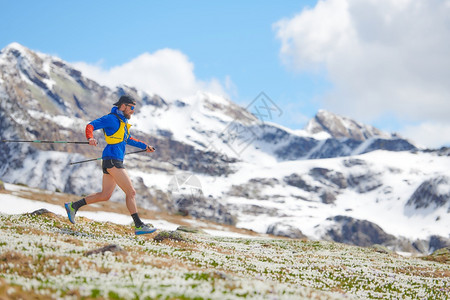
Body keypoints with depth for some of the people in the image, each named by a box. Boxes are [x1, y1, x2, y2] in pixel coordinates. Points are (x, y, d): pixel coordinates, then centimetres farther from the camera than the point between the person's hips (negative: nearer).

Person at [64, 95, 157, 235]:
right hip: (113, 160, -10)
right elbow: (90, 126, -16)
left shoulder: (122, 121, 21)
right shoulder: (111, 119, -8)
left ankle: (73, 206, 17)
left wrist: (144, 146, 35)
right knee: (131, 192, -9)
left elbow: (128, 139, 36)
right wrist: (90, 138, -36)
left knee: (105, 195, 12)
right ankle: (139, 226, -6)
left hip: (116, 161, 10)